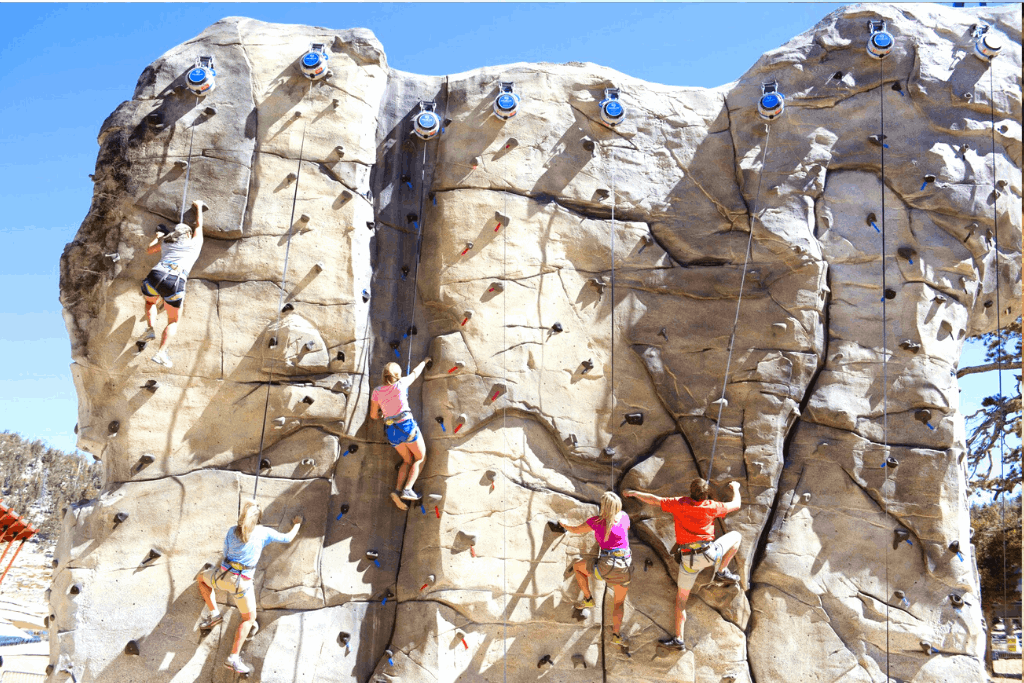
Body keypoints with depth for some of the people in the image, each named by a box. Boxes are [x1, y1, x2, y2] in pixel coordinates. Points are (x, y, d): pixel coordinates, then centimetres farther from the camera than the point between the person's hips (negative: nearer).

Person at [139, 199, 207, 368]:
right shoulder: (195, 243, 22)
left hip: (155, 276, 2)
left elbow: (149, 250, 43)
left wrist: (157, 237, 60)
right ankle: (161, 353, -6)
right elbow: (199, 225, 42)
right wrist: (198, 207, 57)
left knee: (150, 302, 36)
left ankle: (151, 328, 11)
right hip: (176, 283, -2)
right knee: (173, 321, 14)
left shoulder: (165, 241, 25)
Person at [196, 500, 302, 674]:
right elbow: (289, 538, 15)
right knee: (249, 618, 18)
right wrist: (297, 524, 33)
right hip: (242, 583, -1)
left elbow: (226, 554, 15)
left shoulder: (232, 531, 6)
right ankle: (233, 658, 4)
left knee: (201, 578, 35)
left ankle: (214, 613, 21)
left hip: (223, 575, 2)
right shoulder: (265, 532, 3)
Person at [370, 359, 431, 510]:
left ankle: (398, 490, -2)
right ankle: (407, 489, -8)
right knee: (421, 458, 12)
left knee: (408, 461, 19)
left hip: (392, 432, 5)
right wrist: (424, 362, 32)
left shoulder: (377, 392, 3)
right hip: (407, 425, -4)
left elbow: (373, 415, 8)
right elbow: (415, 373, 13)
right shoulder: (401, 384, -5)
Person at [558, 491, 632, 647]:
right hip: (626, 566, 3)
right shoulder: (624, 517, 2)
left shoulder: (595, 522, -6)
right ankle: (616, 634, 12)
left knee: (577, 565, 24)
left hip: (607, 565, -3)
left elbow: (576, 530, 12)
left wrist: (564, 524, 32)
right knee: (619, 602, 22)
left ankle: (588, 598, 23)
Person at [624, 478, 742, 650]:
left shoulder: (680, 504, -3)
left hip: (688, 560, 1)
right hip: (709, 553, -1)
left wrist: (634, 493, 17)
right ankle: (722, 572, 15)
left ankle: (678, 639, 10)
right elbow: (735, 505, 13)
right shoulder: (711, 507, -3)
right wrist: (735, 488, 33)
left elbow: (653, 500, 1)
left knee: (681, 599, 14)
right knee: (736, 536, 22)